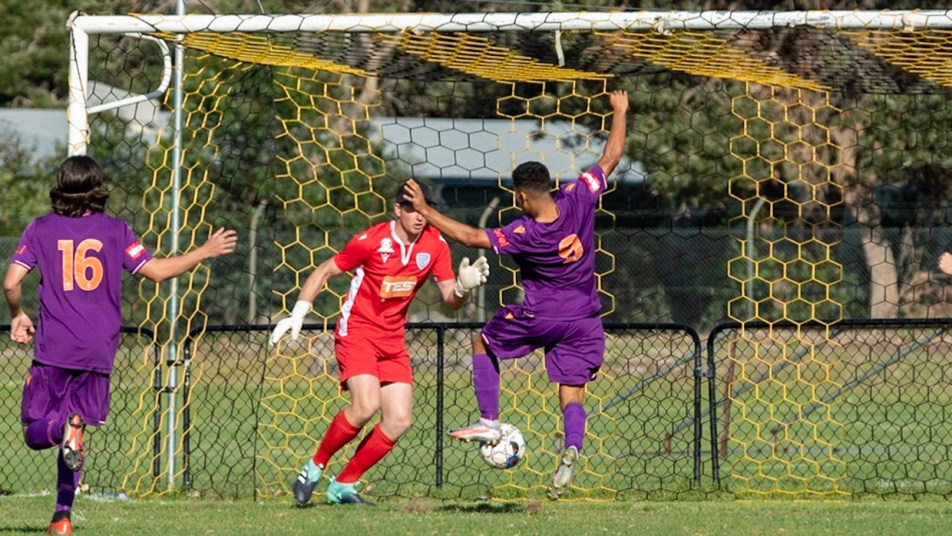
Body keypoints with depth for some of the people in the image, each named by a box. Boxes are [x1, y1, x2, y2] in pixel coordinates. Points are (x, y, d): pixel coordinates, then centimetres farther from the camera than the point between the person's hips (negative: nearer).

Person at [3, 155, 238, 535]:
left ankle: (67, 429, -29)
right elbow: (156, 271, 0)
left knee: (35, 433, 5)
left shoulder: (41, 229, 2)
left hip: (53, 350, -2)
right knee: (70, 436, 15)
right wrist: (206, 252, 12)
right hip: (98, 352, 2)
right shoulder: (114, 230, 2)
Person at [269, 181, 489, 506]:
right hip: (357, 331, -5)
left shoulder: (435, 245, -2)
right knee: (366, 405, -26)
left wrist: (463, 287, -24)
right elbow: (324, 272, -4)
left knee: (399, 421, -6)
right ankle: (314, 467, -5)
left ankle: (343, 485, 7)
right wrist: (298, 314, -11)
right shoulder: (372, 241, -14)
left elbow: (450, 300, -1)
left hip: (392, 341, 5)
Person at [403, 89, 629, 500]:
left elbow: (471, 237, -14)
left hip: (539, 318, -4)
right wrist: (619, 112, 7)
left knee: (484, 342, 22)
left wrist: (424, 211, -9)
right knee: (572, 395, 5)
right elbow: (612, 156, -6)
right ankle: (571, 450, -24)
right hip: (583, 321, 4)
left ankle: (489, 421, 15)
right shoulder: (578, 200, -15)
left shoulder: (523, 235, -22)